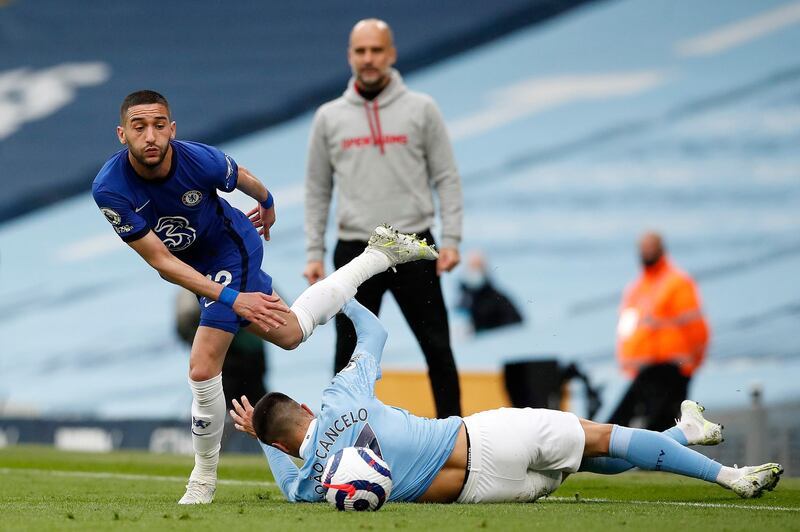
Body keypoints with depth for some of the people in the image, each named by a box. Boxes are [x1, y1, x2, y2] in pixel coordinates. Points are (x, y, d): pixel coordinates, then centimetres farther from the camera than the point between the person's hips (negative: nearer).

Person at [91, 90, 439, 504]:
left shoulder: (200, 160, -33)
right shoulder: (109, 190, -30)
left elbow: (244, 179, -6)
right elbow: (161, 262, -25)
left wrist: (267, 205, 16)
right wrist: (231, 298, -31)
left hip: (230, 248, -4)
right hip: (195, 264, 4)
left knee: (203, 367, -13)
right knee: (288, 332, 21)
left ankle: (204, 476, 12)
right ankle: (380, 253, 40)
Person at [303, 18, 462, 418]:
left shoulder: (421, 109, 3)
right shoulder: (329, 117, 8)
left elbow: (447, 178, 4)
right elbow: (317, 190, 12)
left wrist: (451, 239, -6)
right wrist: (314, 253, 5)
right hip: (354, 251, 1)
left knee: (438, 347, 0)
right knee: (350, 354, 4)